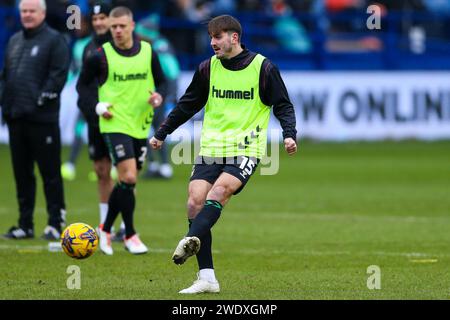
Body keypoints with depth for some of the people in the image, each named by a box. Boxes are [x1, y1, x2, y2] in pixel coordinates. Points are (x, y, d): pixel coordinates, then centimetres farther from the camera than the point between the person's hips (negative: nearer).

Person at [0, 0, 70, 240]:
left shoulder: (54, 40, -4)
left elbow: (58, 74, -12)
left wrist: (44, 98, -17)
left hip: (42, 118, -7)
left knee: (50, 172, -3)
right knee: (22, 173, 9)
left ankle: (56, 223, 2)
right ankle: (25, 224, 14)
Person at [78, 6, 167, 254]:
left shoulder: (148, 52, 3)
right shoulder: (100, 56, -6)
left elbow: (161, 80, 13)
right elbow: (82, 84, 5)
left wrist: (159, 96, -8)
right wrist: (97, 107, -10)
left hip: (141, 126, 4)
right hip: (115, 125, -4)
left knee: (126, 182, 11)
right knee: (128, 178, -15)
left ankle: (106, 229, 29)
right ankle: (130, 236, -2)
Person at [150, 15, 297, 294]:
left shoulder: (263, 68, -3)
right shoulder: (208, 68, 8)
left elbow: (283, 106, 2)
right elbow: (187, 105, 19)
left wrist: (290, 134, -15)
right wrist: (161, 134, 18)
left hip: (246, 149, -4)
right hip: (211, 147, 4)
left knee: (218, 192, -29)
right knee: (195, 203, -11)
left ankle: (191, 240, -49)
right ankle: (207, 278, -10)